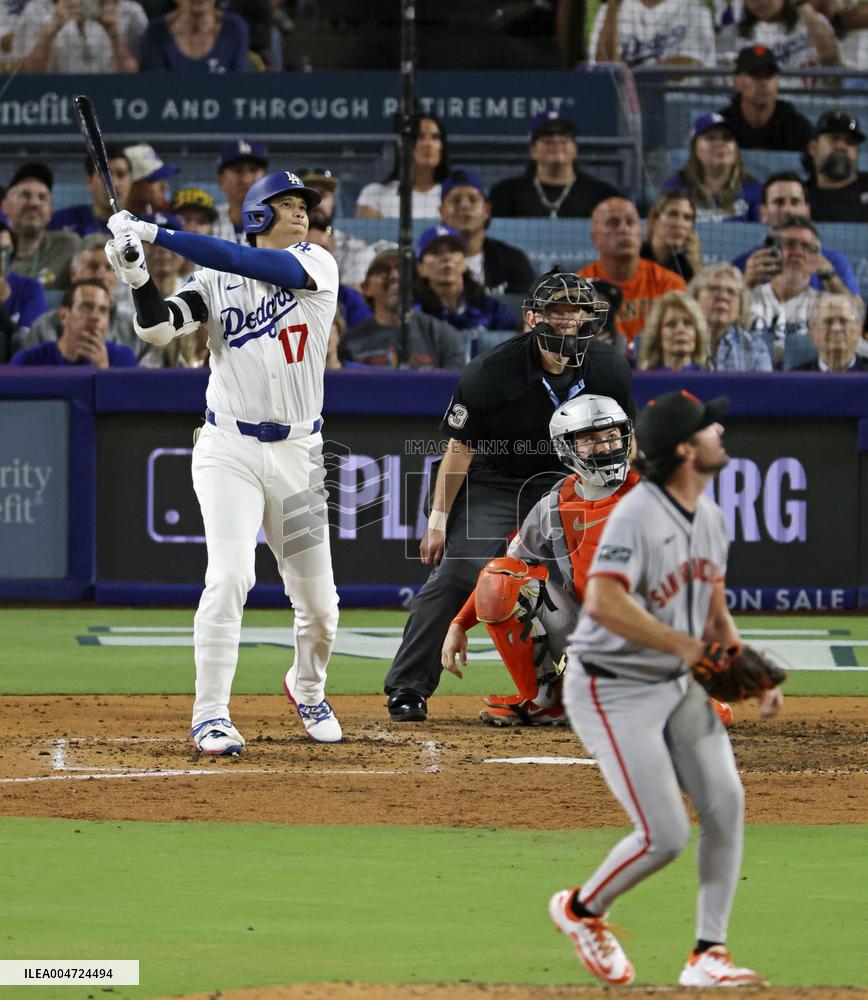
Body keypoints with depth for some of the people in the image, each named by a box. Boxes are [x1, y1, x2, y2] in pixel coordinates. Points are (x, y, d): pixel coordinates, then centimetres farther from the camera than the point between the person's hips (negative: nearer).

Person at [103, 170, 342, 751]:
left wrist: (155, 234, -20)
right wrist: (138, 278, -26)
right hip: (229, 450, -1)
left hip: (298, 453, 1)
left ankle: (307, 688, 37)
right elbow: (159, 329, -7)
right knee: (230, 576, -20)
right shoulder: (215, 280, 3)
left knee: (318, 602, 6)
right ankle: (211, 718, -14)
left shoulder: (316, 265, -1)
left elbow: (252, 265, -17)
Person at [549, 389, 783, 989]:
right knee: (665, 836, -11)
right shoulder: (638, 517, -21)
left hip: (678, 688, 8)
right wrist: (683, 644, -34)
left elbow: (715, 613, 19)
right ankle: (582, 910, 17)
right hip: (614, 692, -8)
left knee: (726, 802, -8)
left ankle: (709, 955, 0)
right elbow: (603, 602, -35)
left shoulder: (710, 518, 7)